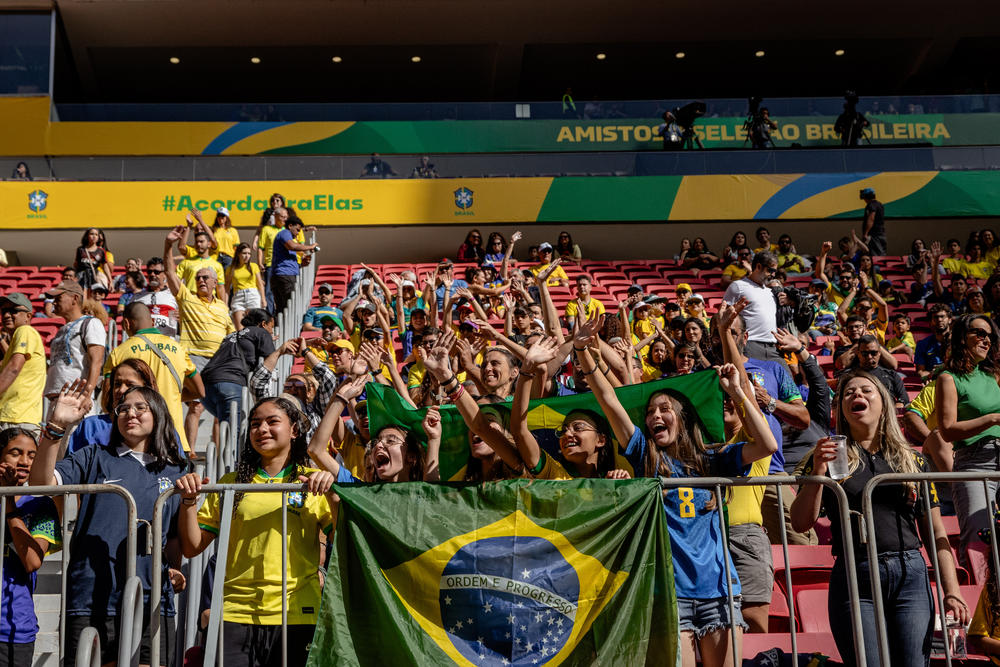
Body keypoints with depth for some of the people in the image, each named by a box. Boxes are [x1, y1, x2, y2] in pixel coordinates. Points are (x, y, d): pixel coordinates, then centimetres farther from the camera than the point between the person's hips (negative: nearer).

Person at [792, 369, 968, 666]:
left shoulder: (912, 460, 13)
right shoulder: (828, 457, 7)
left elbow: (935, 532, 12)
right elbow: (801, 524, -1)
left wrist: (951, 591, 3)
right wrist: (818, 472, -14)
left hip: (911, 576, 2)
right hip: (855, 579, -2)